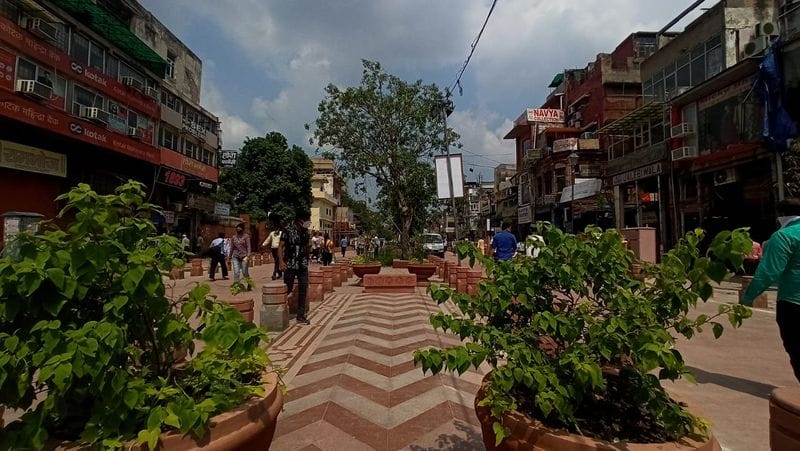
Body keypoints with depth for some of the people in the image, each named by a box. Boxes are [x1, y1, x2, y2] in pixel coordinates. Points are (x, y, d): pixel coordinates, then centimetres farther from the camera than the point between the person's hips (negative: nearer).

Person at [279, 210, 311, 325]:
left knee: (303, 290, 5)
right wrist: (281, 261, -16)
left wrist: (309, 245, -1)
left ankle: (301, 315, 14)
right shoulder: (288, 229, -7)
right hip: (290, 265, -5)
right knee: (287, 289, 1)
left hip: (303, 265, 5)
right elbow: (281, 246, -8)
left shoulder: (306, 231, 8)